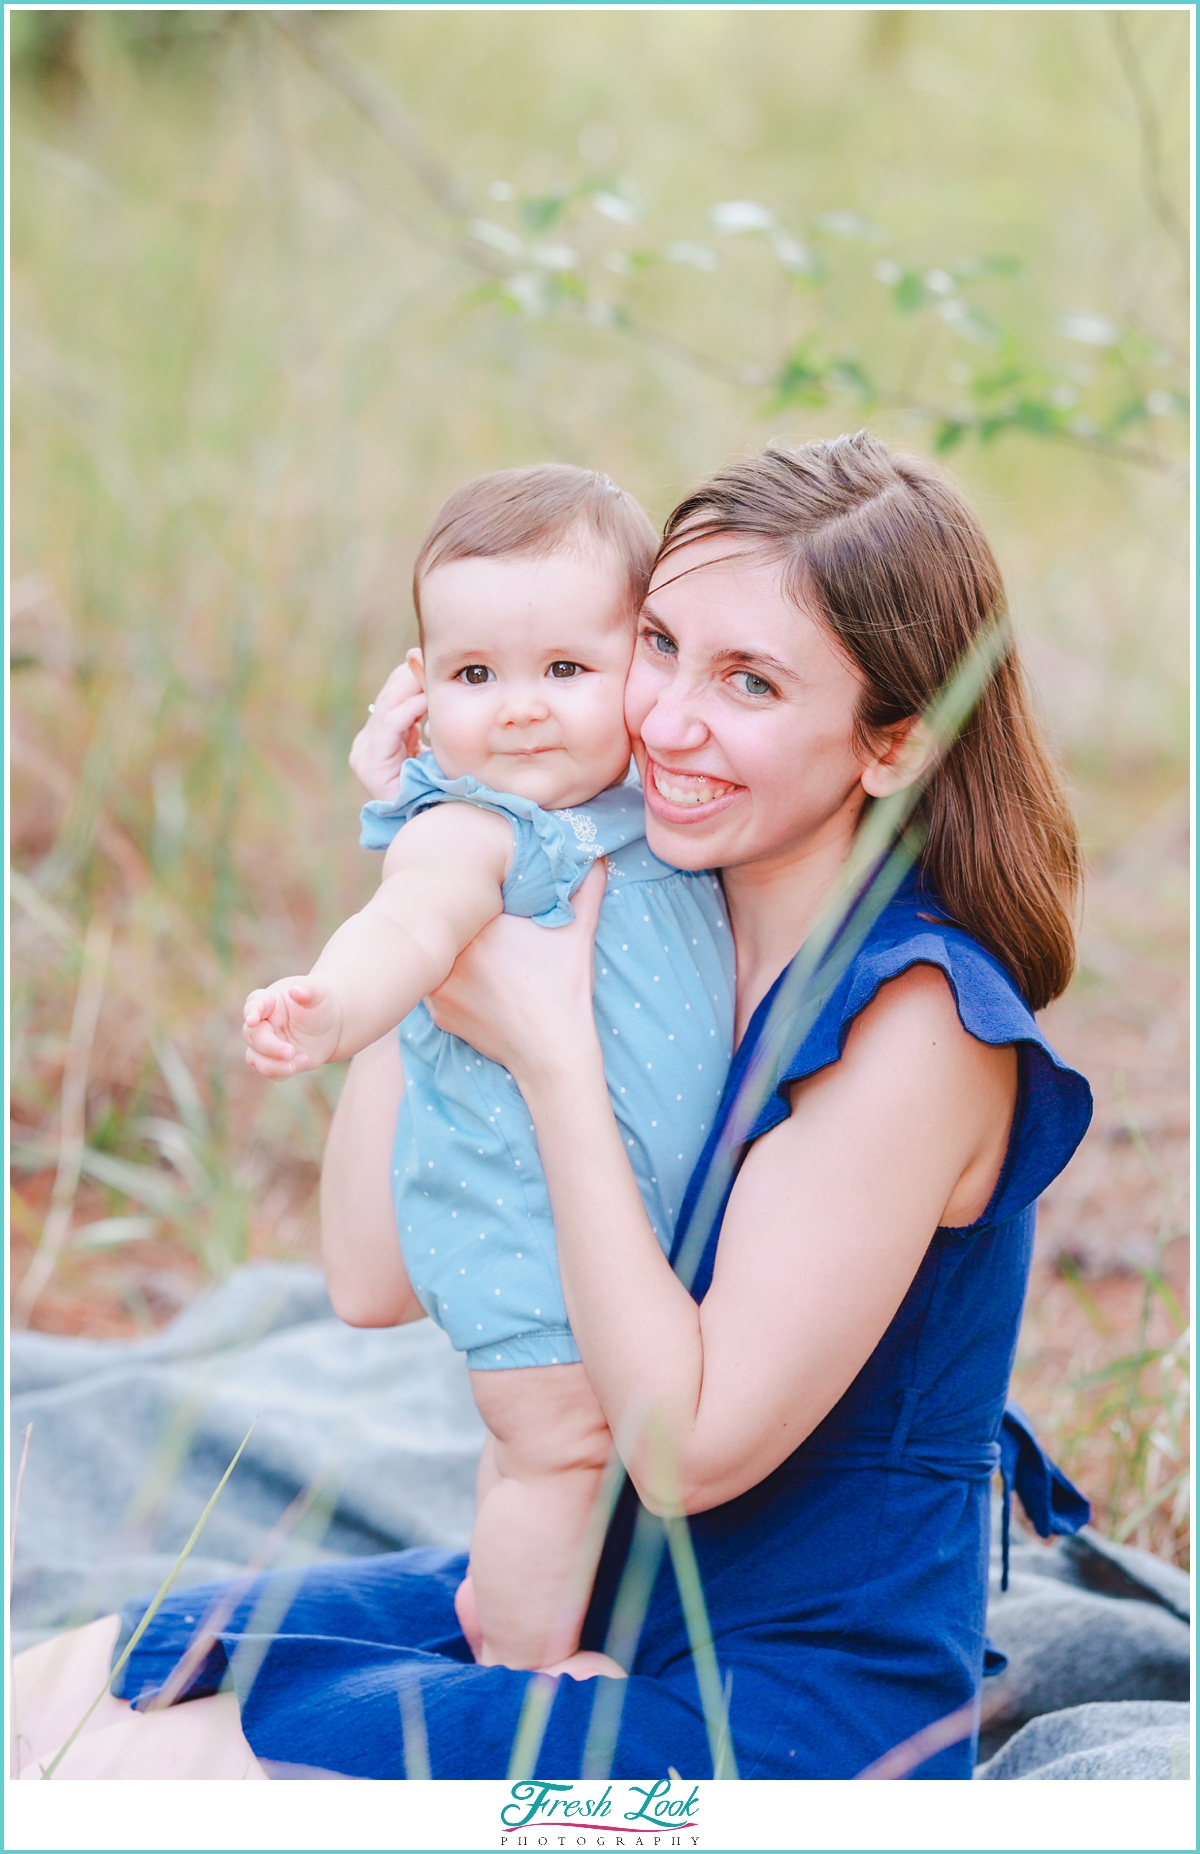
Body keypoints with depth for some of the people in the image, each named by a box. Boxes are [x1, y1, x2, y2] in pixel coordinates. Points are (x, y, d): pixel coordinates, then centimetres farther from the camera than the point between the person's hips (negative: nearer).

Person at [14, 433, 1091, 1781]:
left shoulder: (917, 1020, -21)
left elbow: (693, 1446, -22)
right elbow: (375, 1264, -1)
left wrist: (548, 1053, -22)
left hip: (801, 1705, -8)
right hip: (592, 1606, 8)